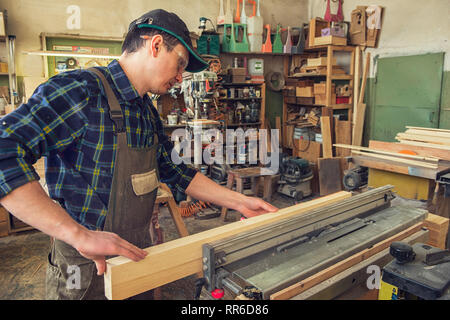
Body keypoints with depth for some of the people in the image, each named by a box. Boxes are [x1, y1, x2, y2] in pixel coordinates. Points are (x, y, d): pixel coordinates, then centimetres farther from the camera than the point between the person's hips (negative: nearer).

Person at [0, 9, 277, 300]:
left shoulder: (149, 113, 6)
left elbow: (173, 171, 11)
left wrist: (239, 202, 7)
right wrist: (78, 234, -35)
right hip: (88, 268, -7)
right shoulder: (81, 90, -20)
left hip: (139, 253, 8)